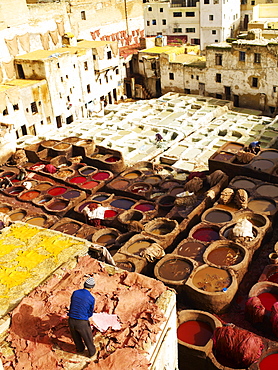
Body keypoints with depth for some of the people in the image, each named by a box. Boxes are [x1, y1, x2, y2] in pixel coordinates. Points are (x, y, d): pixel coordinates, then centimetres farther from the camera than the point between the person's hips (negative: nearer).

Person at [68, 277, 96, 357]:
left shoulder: (75, 293, -2)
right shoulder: (91, 298, -11)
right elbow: (90, 313, 3)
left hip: (71, 321, 4)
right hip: (82, 323, -4)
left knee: (76, 336, 32)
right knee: (88, 338, 24)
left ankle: (80, 348, 56)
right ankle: (92, 352, 46)